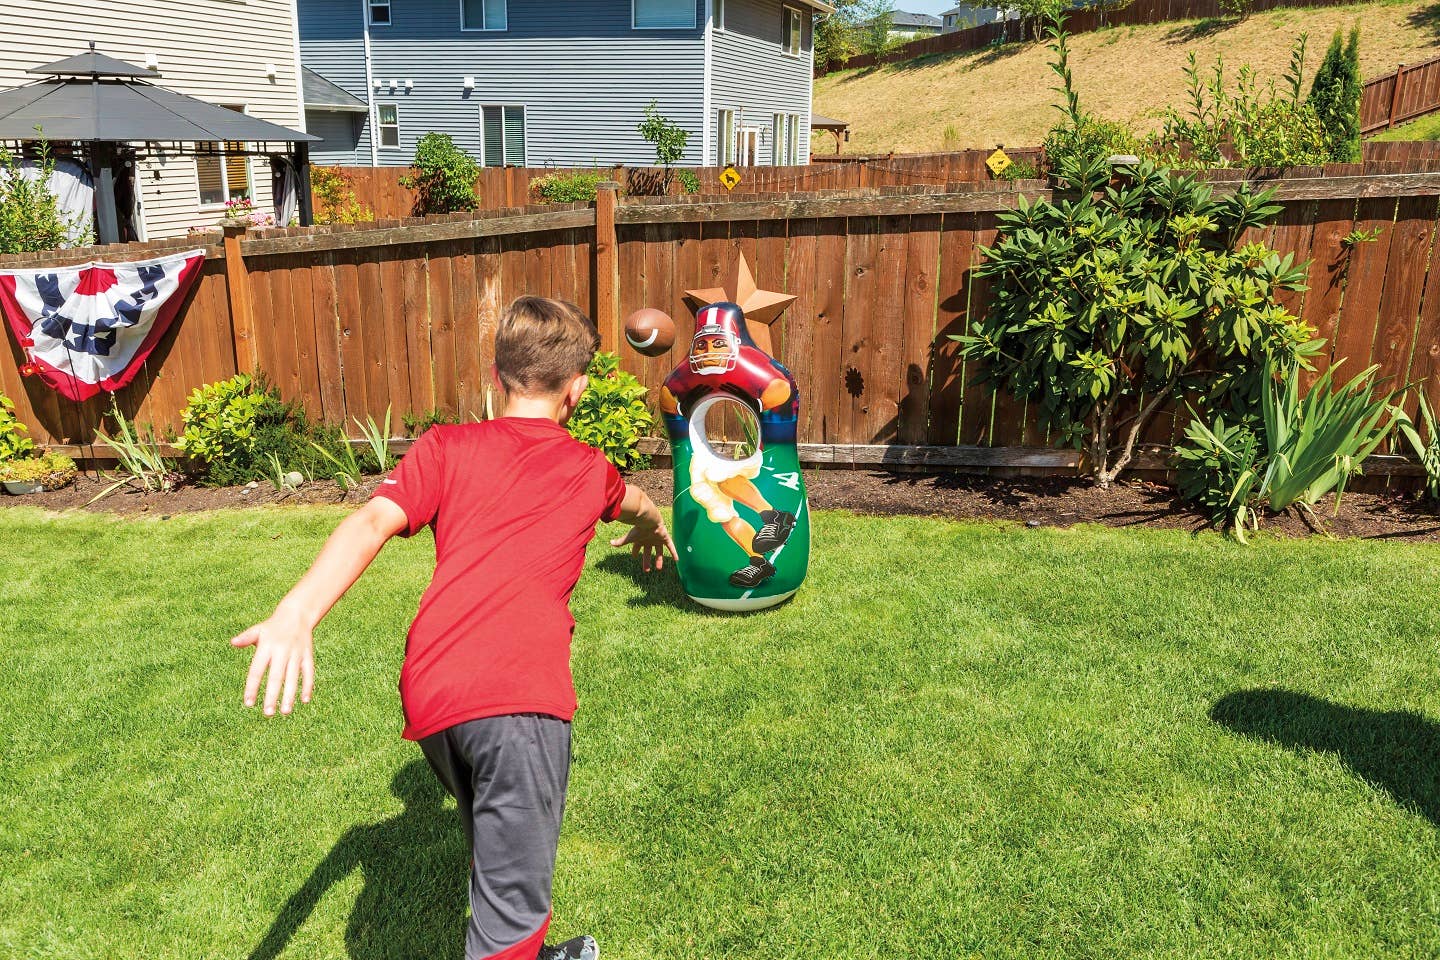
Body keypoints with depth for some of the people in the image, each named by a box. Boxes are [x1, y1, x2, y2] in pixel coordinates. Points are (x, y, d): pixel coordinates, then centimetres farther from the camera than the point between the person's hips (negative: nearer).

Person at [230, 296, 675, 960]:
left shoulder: (446, 447, 15)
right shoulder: (587, 469, 18)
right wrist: (654, 528, 66)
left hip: (428, 696, 4)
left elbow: (373, 521, -4)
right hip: (519, 693, -3)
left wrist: (296, 613, -16)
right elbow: (635, 504, 42)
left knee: (501, 860, 28)